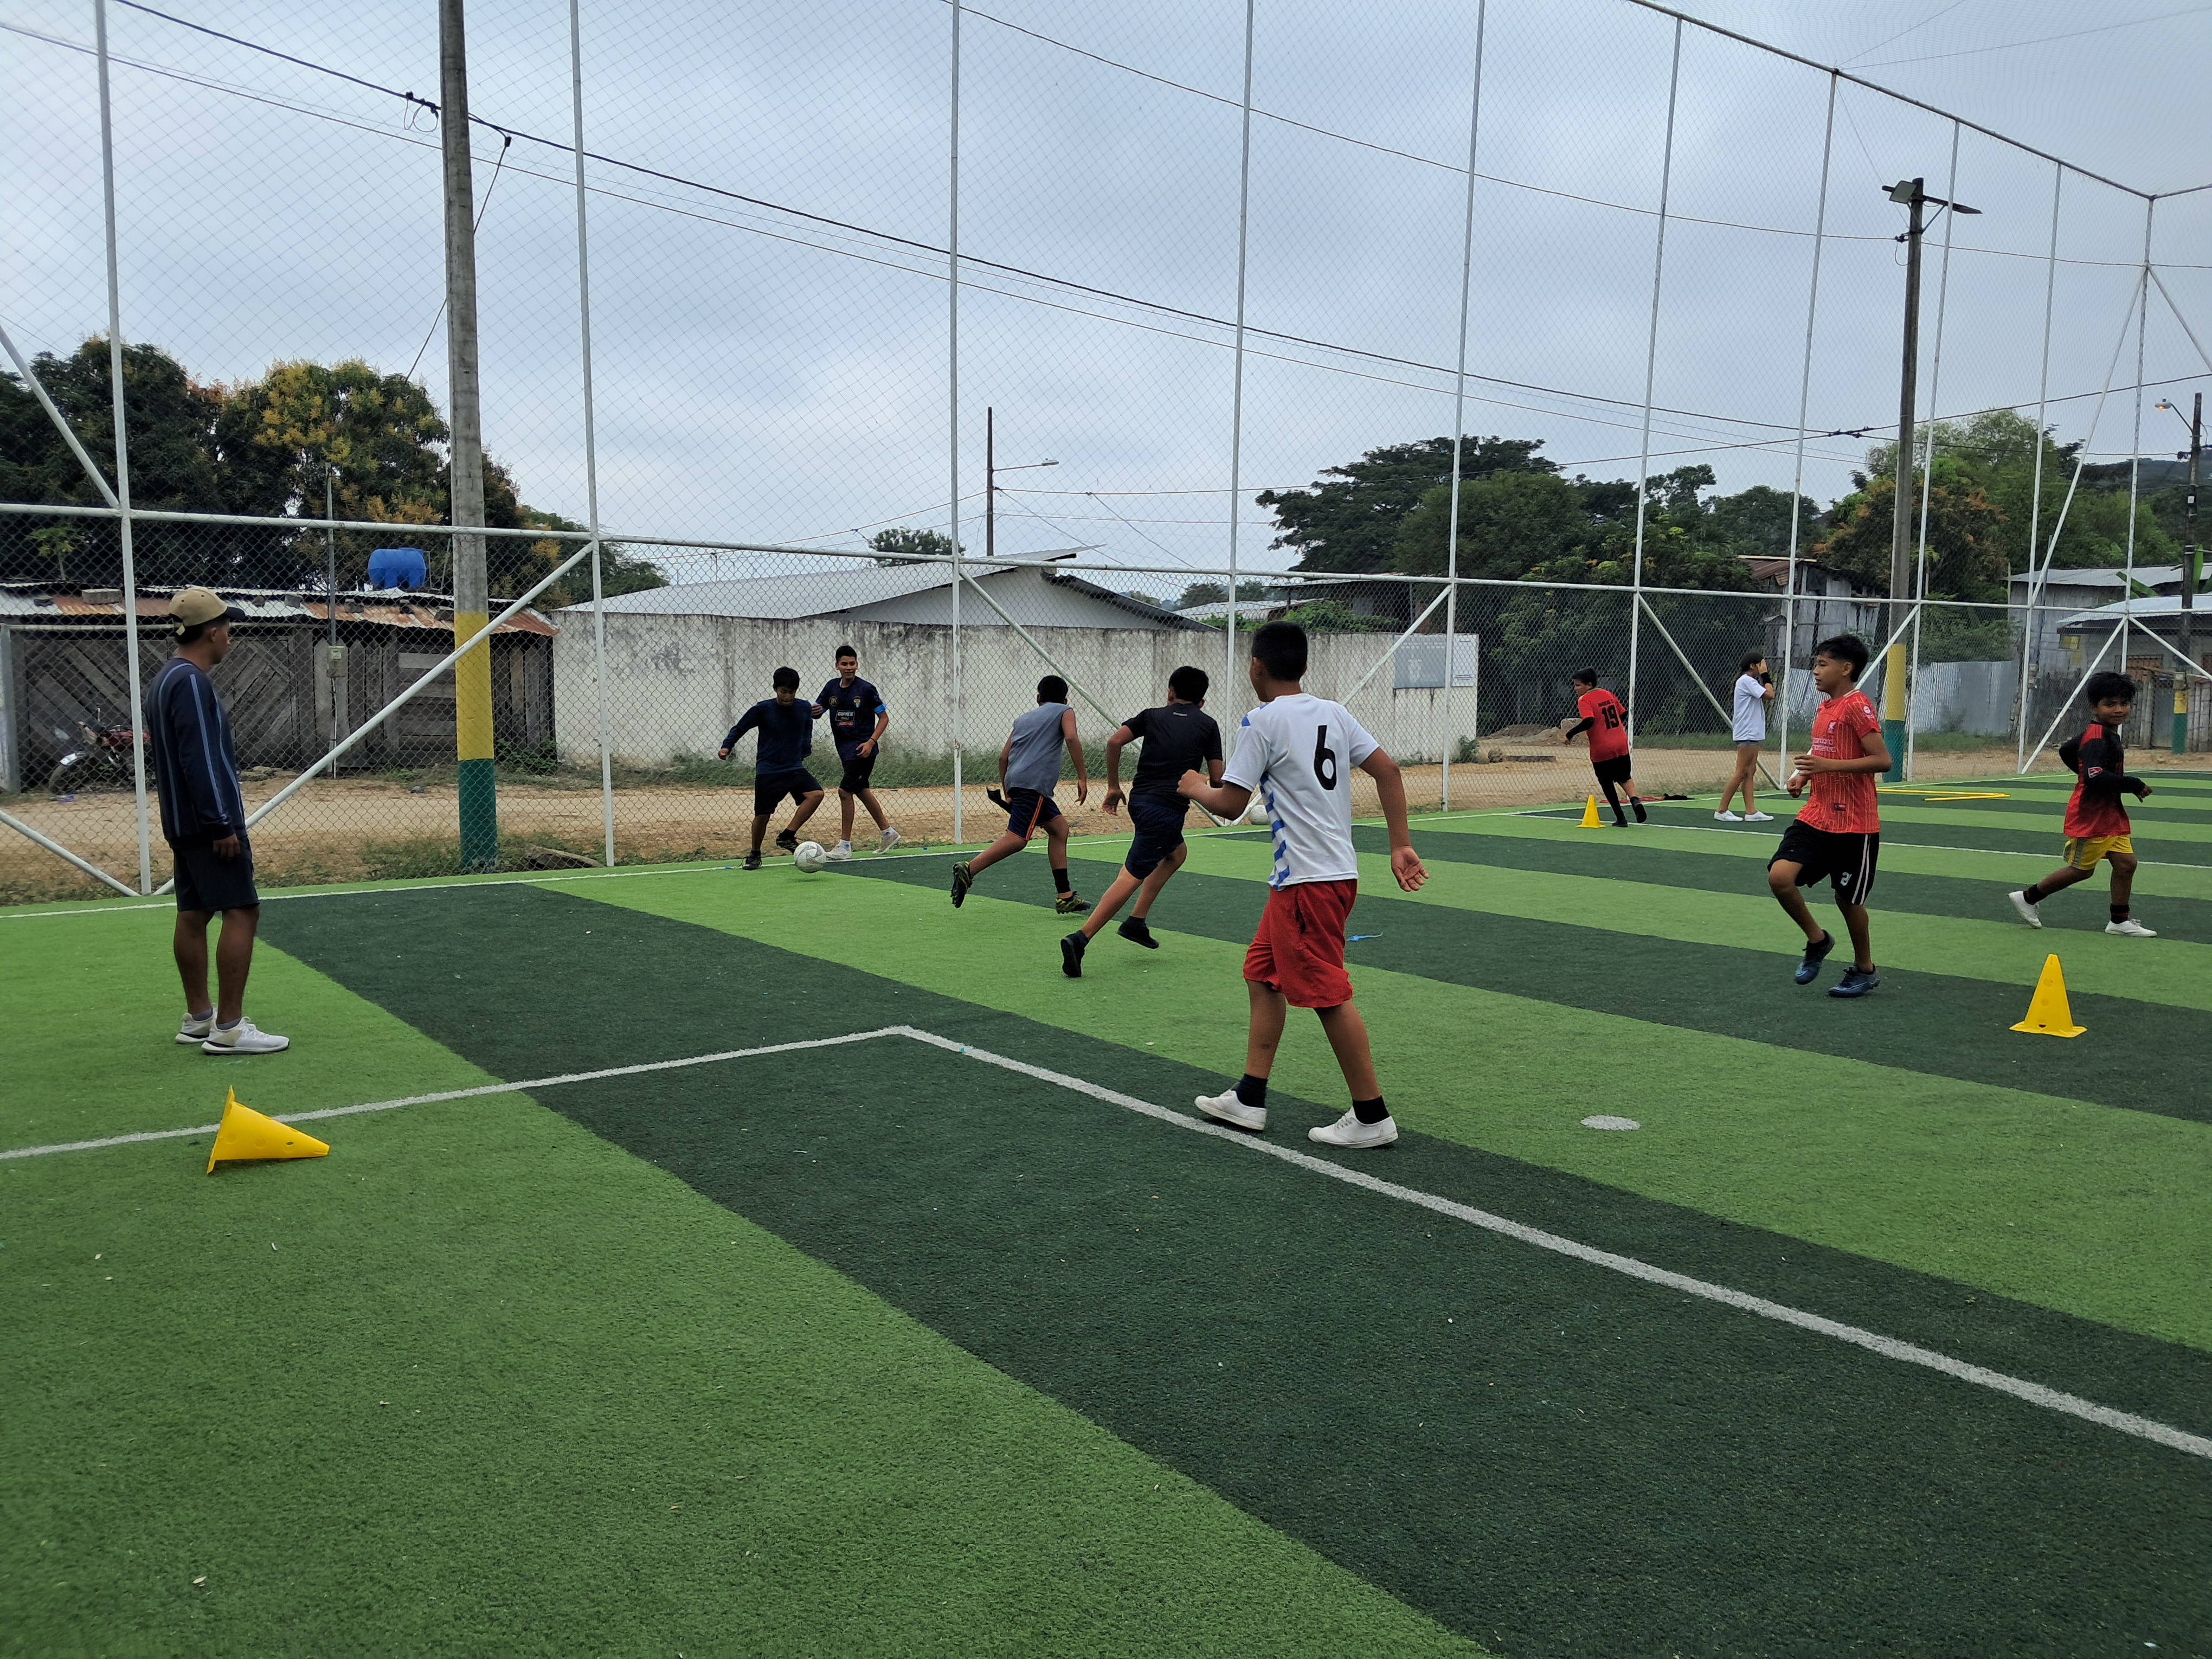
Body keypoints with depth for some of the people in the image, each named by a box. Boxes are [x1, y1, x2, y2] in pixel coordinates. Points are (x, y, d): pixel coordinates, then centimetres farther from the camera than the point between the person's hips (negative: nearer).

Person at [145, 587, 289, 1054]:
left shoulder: (166, 680, 16)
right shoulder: (192, 682, -16)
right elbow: (200, 760, -22)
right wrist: (221, 824, -21)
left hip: (182, 823, 11)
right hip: (209, 822, -11)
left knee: (193, 913, 13)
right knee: (242, 911, -10)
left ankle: (198, 1018, 20)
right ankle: (227, 1029, -11)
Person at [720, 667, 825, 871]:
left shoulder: (804, 709, 1)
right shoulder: (762, 709, -8)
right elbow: (739, 729, 2)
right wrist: (726, 747, -13)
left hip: (795, 768, 3)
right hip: (767, 771, -3)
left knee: (816, 794, -21)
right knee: (762, 815, -3)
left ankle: (787, 836, -14)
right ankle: (754, 855, 21)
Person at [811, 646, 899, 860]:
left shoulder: (866, 689, -11)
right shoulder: (832, 687, 5)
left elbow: (884, 717, -6)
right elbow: (817, 712, 9)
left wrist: (871, 742, -16)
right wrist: (814, 712, -16)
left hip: (863, 749, -7)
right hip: (844, 748, 7)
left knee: (845, 790, -13)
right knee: (861, 790, 16)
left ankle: (845, 846, -6)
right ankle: (888, 833, 33)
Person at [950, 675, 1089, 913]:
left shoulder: (1023, 719, 27)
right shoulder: (1064, 712, 13)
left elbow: (1004, 757, 22)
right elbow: (1071, 738, -8)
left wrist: (1006, 792, 29)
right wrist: (1082, 777, -9)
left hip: (1016, 780, 7)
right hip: (1034, 783, -7)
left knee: (1059, 828, 15)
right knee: (1017, 838, -16)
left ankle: (1065, 897, 11)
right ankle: (969, 870, -30)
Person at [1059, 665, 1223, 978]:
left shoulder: (1152, 715, 13)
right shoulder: (1207, 725, 7)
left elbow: (1114, 742, -3)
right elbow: (1216, 779, 3)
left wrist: (1113, 787, 6)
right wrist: (1202, 788, 26)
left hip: (1139, 799, 5)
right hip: (1168, 808, -5)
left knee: (1177, 853, 28)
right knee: (1132, 876, -9)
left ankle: (1137, 922, 22)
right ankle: (1080, 939, -20)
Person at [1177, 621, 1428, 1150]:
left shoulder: (1262, 721, -12)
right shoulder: (1333, 713, 10)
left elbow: (1230, 804, -13)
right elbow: (1388, 770, 6)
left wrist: (1195, 788, 8)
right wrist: (1401, 846, 8)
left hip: (1309, 881, -9)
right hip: (1334, 871, 9)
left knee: (1328, 994, -2)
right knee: (1262, 975, 16)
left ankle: (1372, 1116, 4)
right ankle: (1249, 1100, 22)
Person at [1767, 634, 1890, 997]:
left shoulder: (1857, 706, -13)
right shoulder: (1823, 709, 12)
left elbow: (1882, 761, -20)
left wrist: (1827, 765, -25)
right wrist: (1804, 776, 7)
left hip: (1854, 824, -7)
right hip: (1816, 816, 7)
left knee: (1848, 899, 6)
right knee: (1779, 876, -12)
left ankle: (1864, 970, 28)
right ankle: (1817, 939, 12)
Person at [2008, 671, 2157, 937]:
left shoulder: (2104, 733, 10)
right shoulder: (2097, 737, -20)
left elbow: (2066, 750, 25)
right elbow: (2096, 777, -33)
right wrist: (2134, 785, -27)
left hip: (2110, 812, 9)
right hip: (2090, 815, -9)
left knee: (2125, 863, 4)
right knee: (2081, 869, 2)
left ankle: (2120, 921, 12)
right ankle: (2028, 897, 17)